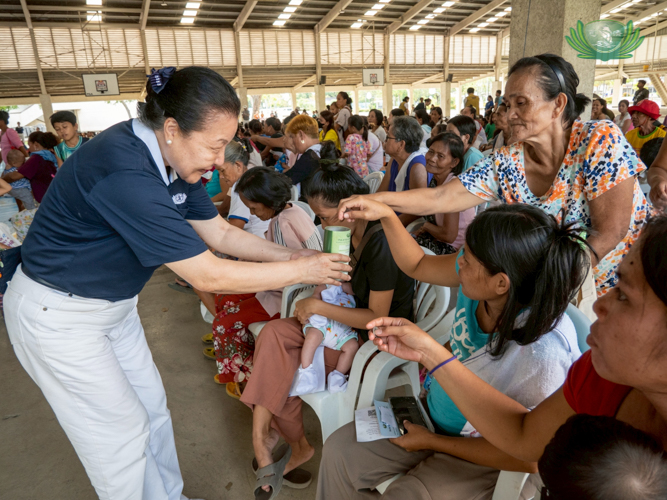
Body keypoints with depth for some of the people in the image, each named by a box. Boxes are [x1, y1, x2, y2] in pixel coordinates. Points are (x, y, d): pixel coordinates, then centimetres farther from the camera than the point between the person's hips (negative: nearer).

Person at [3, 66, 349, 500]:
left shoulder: (172, 157, -7)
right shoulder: (124, 171, -35)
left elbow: (220, 232, 1)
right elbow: (208, 275, -33)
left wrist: (290, 255, -8)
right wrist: (301, 271, -24)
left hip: (114, 303, 8)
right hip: (58, 314, -8)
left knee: (153, 408, 16)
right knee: (123, 433, 5)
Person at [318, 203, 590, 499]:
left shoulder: (543, 355, -37)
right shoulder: (481, 283, -19)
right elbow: (416, 265, 0)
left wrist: (431, 442, -16)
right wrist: (386, 214, -14)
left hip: (483, 459, -5)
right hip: (433, 416, 6)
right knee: (339, 449, 3)